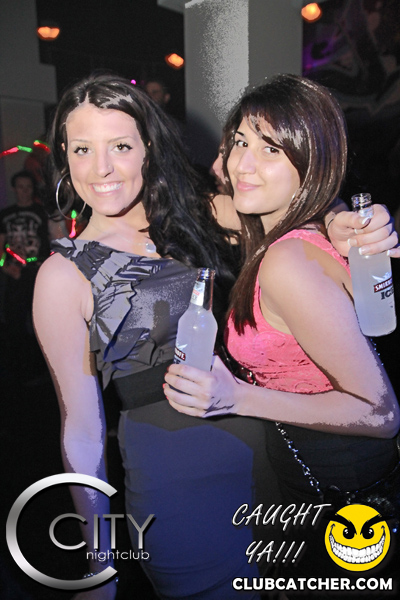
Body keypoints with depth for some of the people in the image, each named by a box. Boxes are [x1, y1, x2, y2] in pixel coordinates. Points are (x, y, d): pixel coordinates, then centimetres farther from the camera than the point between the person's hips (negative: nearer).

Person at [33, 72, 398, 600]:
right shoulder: (66, 275, -9)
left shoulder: (197, 216, 0)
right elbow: (82, 429, -7)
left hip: (270, 445, 4)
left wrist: (347, 226, -28)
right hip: (174, 473, -3)